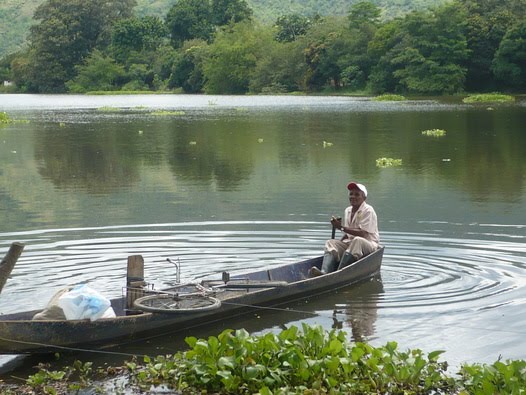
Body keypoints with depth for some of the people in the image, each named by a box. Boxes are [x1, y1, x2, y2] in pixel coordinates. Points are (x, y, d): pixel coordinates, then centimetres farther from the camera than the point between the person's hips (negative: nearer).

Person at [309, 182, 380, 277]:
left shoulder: (368, 211, -10)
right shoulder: (348, 210, 12)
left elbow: (362, 233, -20)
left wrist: (341, 227, -20)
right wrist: (339, 243, 0)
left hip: (369, 244, -7)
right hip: (350, 243, 7)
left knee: (357, 241, -38)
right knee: (330, 242, -16)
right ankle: (324, 272, -43)